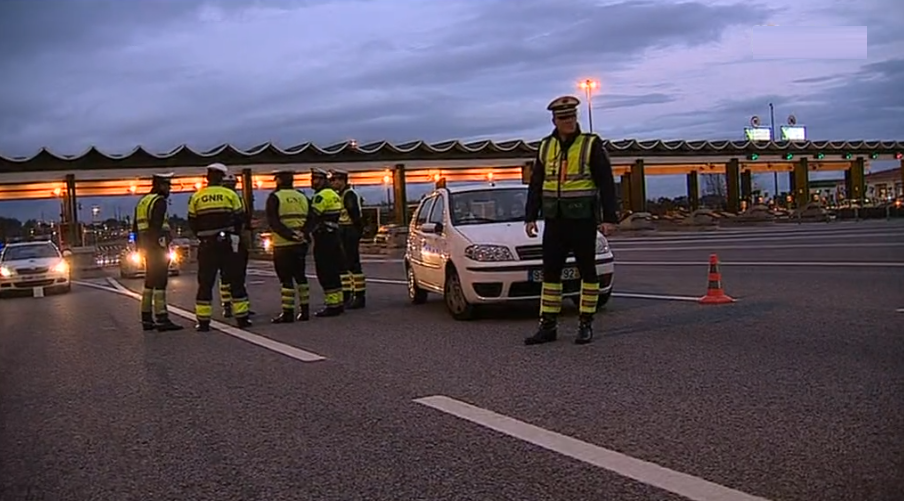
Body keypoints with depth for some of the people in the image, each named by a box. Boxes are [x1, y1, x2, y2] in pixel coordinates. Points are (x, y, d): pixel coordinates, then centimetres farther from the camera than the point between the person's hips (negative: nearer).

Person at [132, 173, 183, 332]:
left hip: (147, 249, 10)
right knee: (160, 283, -10)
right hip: (158, 248, -10)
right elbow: (156, 226, -21)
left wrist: (141, 247, 23)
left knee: (149, 282, 13)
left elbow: (136, 227, 21)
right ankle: (162, 319, -12)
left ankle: (147, 319, 16)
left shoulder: (142, 201, 19)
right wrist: (163, 247, -21)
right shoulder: (159, 201, -11)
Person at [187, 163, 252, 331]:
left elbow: (192, 223, 7)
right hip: (227, 243, -1)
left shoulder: (196, 197, 3)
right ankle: (242, 318, 7)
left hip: (207, 245, 1)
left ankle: (203, 321, 4)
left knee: (205, 283, 6)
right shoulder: (230, 195, -1)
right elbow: (240, 219, 1)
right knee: (236, 281, 6)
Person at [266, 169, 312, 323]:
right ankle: (304, 310, 16)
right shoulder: (302, 197, 11)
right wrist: (303, 234, -2)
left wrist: (289, 234, -18)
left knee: (286, 279, -2)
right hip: (301, 244, 6)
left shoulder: (275, 197, -6)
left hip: (283, 245, -6)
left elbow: (273, 222, -16)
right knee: (300, 276, 14)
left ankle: (287, 313, -2)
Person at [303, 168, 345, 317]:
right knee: (333, 272, 14)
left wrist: (303, 233, -17)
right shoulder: (333, 194, 18)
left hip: (324, 239, -10)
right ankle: (338, 303, 19)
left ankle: (333, 305, -6)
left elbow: (312, 218, -20)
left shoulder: (321, 196, -14)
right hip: (333, 236, 10)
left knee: (325, 273, -7)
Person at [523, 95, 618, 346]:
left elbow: (606, 183, -6)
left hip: (583, 220, -4)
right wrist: (530, 216, 6)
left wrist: (609, 218, -13)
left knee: (587, 271, 3)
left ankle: (586, 325, 12)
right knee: (550, 272, 5)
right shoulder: (546, 147, 9)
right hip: (554, 221, 4)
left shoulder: (591, 144, -4)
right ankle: (547, 326, 11)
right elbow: (535, 184, 13)